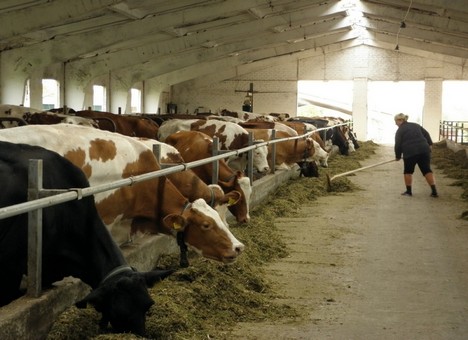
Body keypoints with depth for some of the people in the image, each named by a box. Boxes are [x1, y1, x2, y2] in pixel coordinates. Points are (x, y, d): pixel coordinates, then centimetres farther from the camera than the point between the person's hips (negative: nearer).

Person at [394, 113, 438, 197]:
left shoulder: (400, 131, 2)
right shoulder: (416, 125, 20)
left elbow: (398, 145, 0)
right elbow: (426, 134, 14)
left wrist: (398, 156, 11)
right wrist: (429, 144, 12)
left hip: (410, 153, -5)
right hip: (424, 150, 5)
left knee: (408, 171, 14)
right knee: (427, 170, 5)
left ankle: (409, 191, 16)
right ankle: (434, 191, -4)